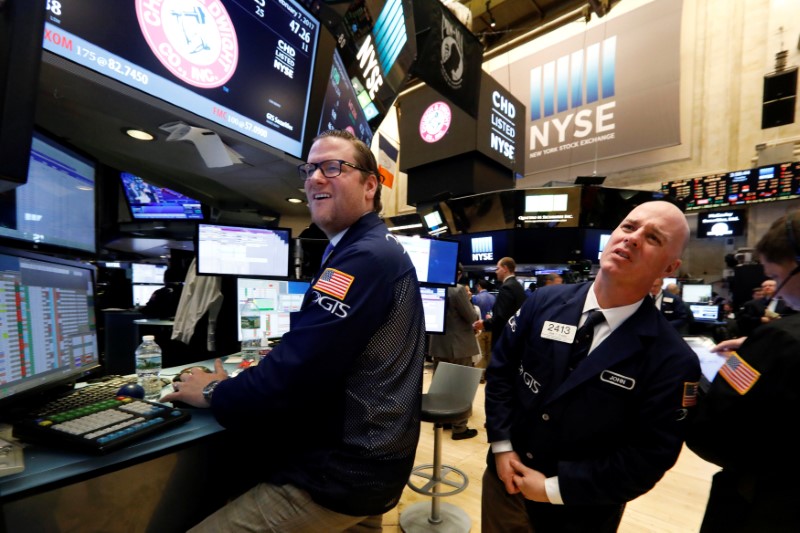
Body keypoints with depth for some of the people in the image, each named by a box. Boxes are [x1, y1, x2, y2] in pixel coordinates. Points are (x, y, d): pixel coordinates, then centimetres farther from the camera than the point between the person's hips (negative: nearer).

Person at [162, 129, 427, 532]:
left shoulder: (364, 258, -23)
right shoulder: (381, 251, 10)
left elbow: (297, 373, -27)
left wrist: (214, 392, -9)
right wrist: (261, 373, 5)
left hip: (339, 475, -9)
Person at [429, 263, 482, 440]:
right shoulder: (458, 290, -18)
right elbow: (471, 317, -13)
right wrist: (468, 301, 4)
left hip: (438, 344, 6)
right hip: (459, 345, -6)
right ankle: (459, 428, 13)